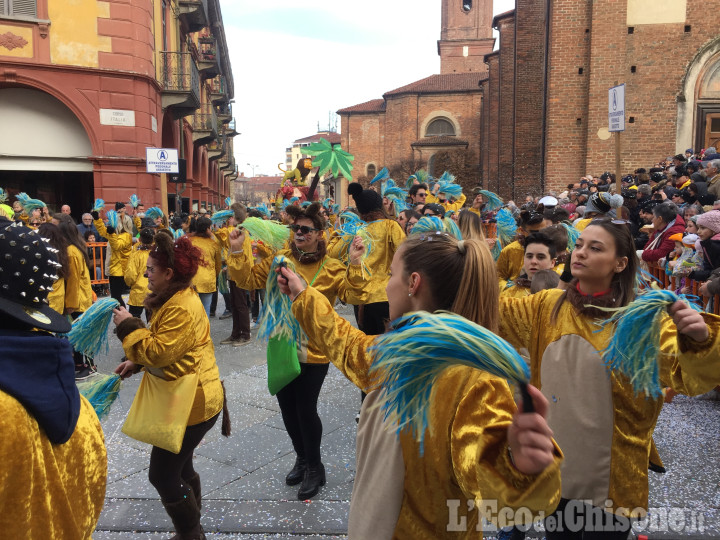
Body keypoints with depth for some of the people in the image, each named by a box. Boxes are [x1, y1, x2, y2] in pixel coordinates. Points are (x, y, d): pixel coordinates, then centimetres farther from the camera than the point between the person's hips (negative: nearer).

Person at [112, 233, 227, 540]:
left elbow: (159, 352, -27)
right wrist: (136, 363, 11)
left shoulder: (181, 309, -24)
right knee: (179, 468, 23)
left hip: (191, 403, -11)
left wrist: (128, 326, -18)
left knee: (162, 475, 0)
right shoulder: (177, 297, 10)